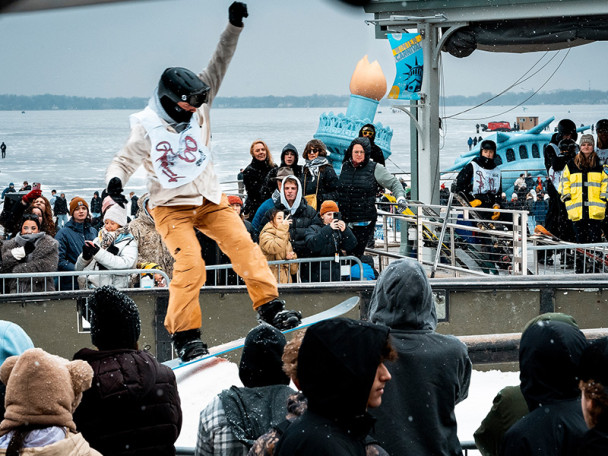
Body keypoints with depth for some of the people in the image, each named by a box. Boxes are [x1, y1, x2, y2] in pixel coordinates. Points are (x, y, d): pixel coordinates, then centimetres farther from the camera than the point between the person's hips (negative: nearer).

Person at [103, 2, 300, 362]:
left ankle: (269, 305, -10)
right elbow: (124, 161, -9)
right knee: (190, 264, -20)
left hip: (210, 198, 4)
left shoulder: (198, 106, -4)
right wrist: (115, 181, -31)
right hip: (172, 207, -4)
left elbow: (219, 67, -6)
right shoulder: (148, 129, -14)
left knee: (242, 244, -14)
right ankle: (185, 334, -11)